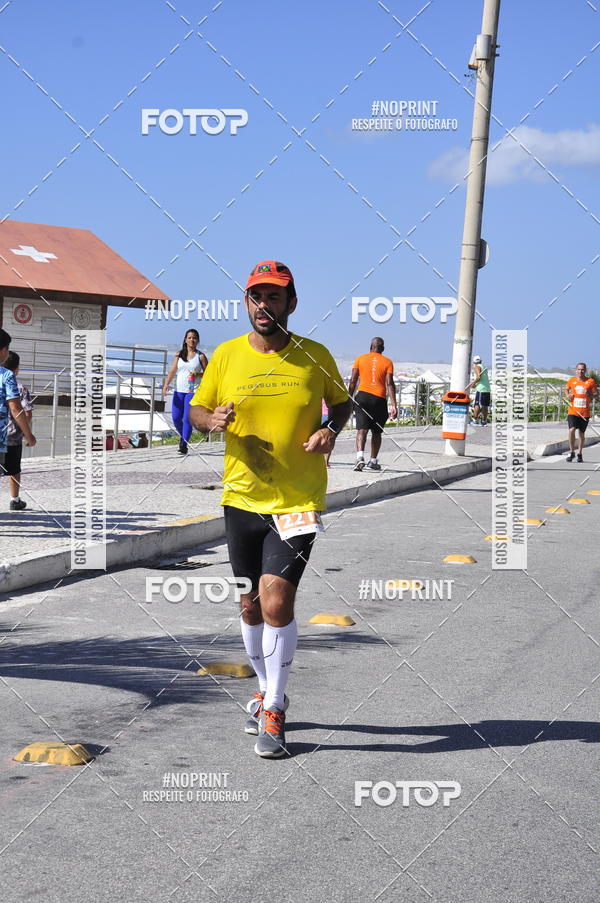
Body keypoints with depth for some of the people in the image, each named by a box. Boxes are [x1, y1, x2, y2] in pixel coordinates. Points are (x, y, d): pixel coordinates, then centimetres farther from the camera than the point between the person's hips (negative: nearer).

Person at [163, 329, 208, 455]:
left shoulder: (200, 356, 3)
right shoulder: (179, 354, 10)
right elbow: (172, 371, 5)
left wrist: (198, 374, -15)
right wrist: (166, 385, -7)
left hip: (193, 391, -3)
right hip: (179, 390, 3)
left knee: (187, 418, -11)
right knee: (176, 418, 2)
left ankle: (184, 445, -6)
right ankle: (183, 436, 29)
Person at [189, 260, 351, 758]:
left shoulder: (315, 357, -2)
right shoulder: (225, 356, 1)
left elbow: (343, 402, 14)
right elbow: (196, 409, 11)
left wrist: (331, 429, -7)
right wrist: (211, 419, -12)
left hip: (298, 499, -3)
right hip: (242, 497, 3)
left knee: (277, 600, -13)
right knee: (251, 604, 13)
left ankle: (273, 712, 2)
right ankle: (268, 690, 35)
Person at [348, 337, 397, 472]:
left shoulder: (360, 359, 7)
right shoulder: (387, 362, 5)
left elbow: (353, 381, 3)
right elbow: (389, 384, -4)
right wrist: (394, 405, -6)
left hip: (362, 395, 0)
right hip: (379, 399, 0)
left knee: (362, 429, -7)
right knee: (376, 432, 15)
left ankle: (360, 456, -30)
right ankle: (373, 460, 22)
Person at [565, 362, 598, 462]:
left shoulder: (590, 381, 0)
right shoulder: (571, 381, 4)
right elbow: (566, 389, 24)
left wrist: (589, 394, -16)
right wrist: (568, 395, 2)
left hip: (584, 412, 0)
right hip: (573, 411, 0)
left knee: (581, 433, 9)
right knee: (572, 430, -18)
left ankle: (580, 453, 27)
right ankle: (572, 451, -2)